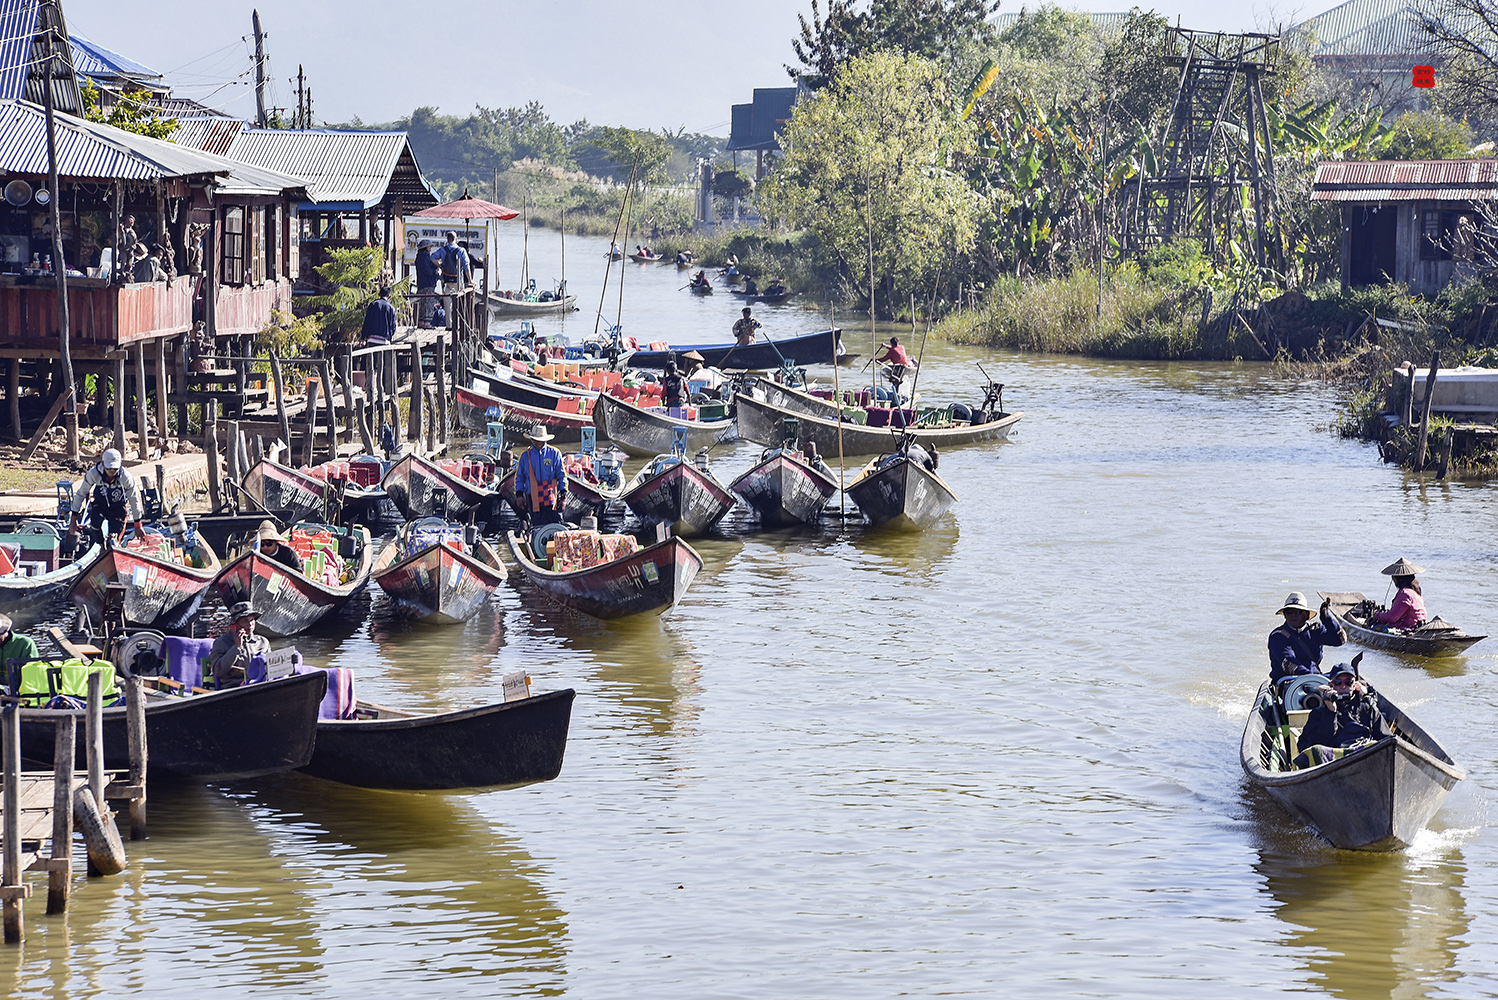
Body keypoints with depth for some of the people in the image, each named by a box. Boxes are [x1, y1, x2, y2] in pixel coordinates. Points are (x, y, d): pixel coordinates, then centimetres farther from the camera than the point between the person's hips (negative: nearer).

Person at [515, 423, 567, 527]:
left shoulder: (554, 453, 4)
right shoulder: (525, 455, 9)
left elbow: (562, 475, 7)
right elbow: (519, 477, 17)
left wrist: (563, 497, 1)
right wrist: (519, 494, 6)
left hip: (552, 498, -1)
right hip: (533, 498, 1)